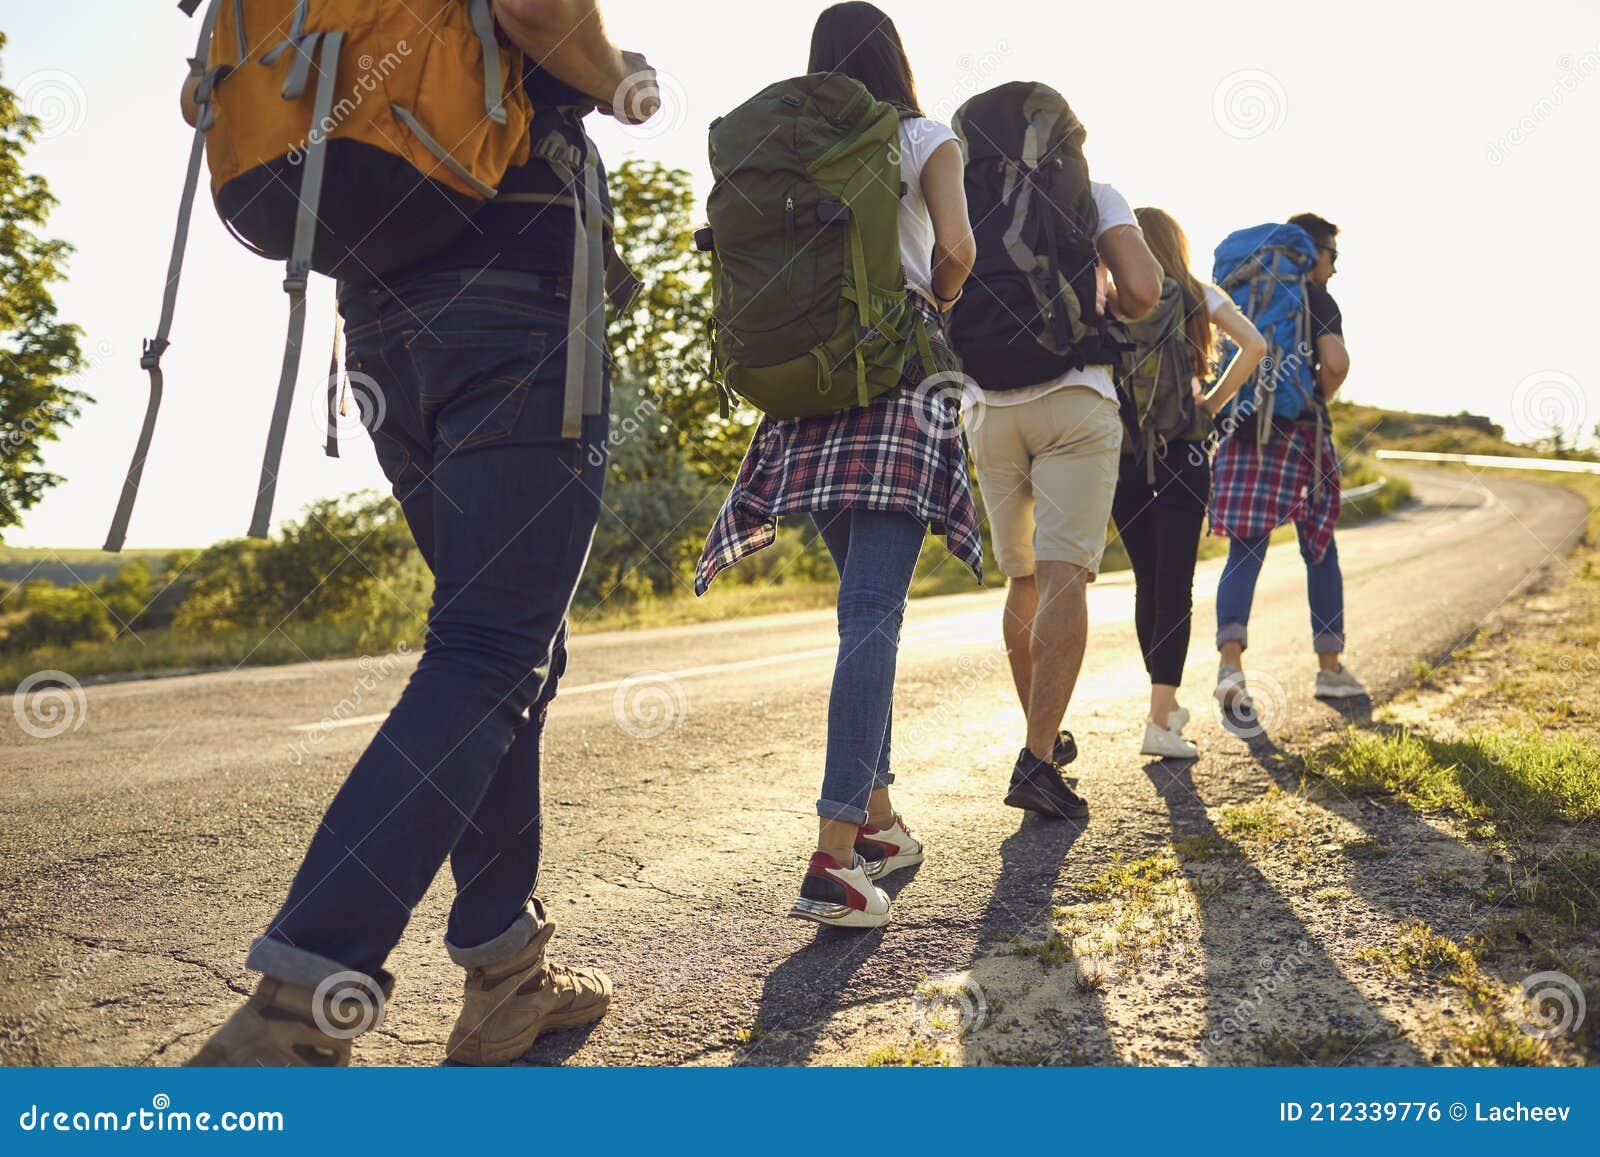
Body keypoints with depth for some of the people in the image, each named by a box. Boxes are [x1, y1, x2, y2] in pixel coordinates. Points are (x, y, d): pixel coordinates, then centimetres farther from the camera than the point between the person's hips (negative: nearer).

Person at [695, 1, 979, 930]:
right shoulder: (925, 138, 5)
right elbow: (957, 249, -7)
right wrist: (933, 307, 11)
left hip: (811, 382, 5)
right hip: (900, 377, -5)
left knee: (867, 607, 15)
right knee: (873, 615, -12)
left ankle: (876, 820, 19)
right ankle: (835, 860, -19)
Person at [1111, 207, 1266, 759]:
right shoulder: (1197, 294, 6)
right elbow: (1254, 345, -4)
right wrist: (1212, 403, 2)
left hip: (1120, 448, 2)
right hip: (1182, 447, -2)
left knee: (1146, 581, 13)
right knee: (1175, 585, -2)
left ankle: (1165, 703, 26)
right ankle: (1160, 719, -9)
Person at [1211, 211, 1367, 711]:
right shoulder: (1317, 299, -1)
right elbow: (1335, 362, -14)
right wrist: (1319, 402, 3)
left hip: (1242, 430, 4)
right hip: (1298, 432, -4)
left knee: (1244, 552, -2)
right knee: (1320, 550, 10)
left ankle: (1230, 663, -24)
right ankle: (1331, 669, 20)